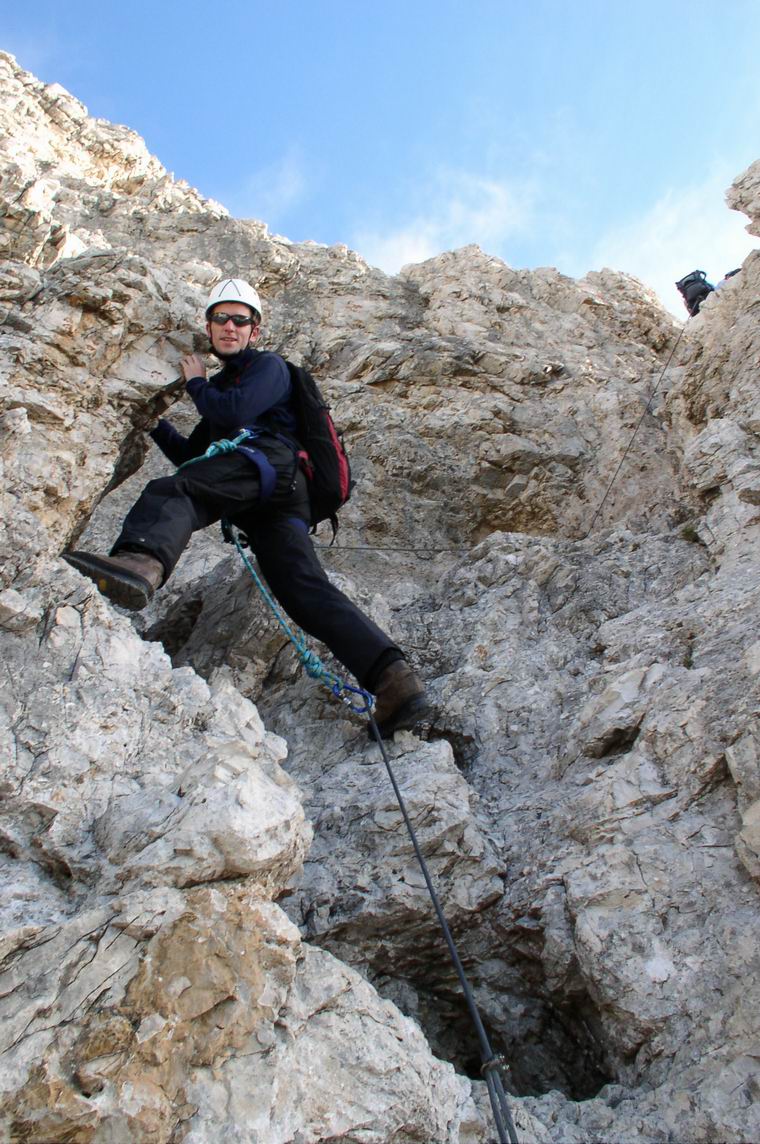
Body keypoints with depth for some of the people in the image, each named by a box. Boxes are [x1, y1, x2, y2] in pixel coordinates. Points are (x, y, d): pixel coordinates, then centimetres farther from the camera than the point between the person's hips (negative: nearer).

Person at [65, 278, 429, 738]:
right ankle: (392, 677, -33)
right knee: (306, 587, -17)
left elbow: (234, 412, -1)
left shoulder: (269, 366, 20)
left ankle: (139, 562, -63)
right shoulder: (222, 384, 45)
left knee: (171, 490, -30)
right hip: (280, 501, 7)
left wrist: (196, 382, 17)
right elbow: (191, 457, 45)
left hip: (270, 461, -7)